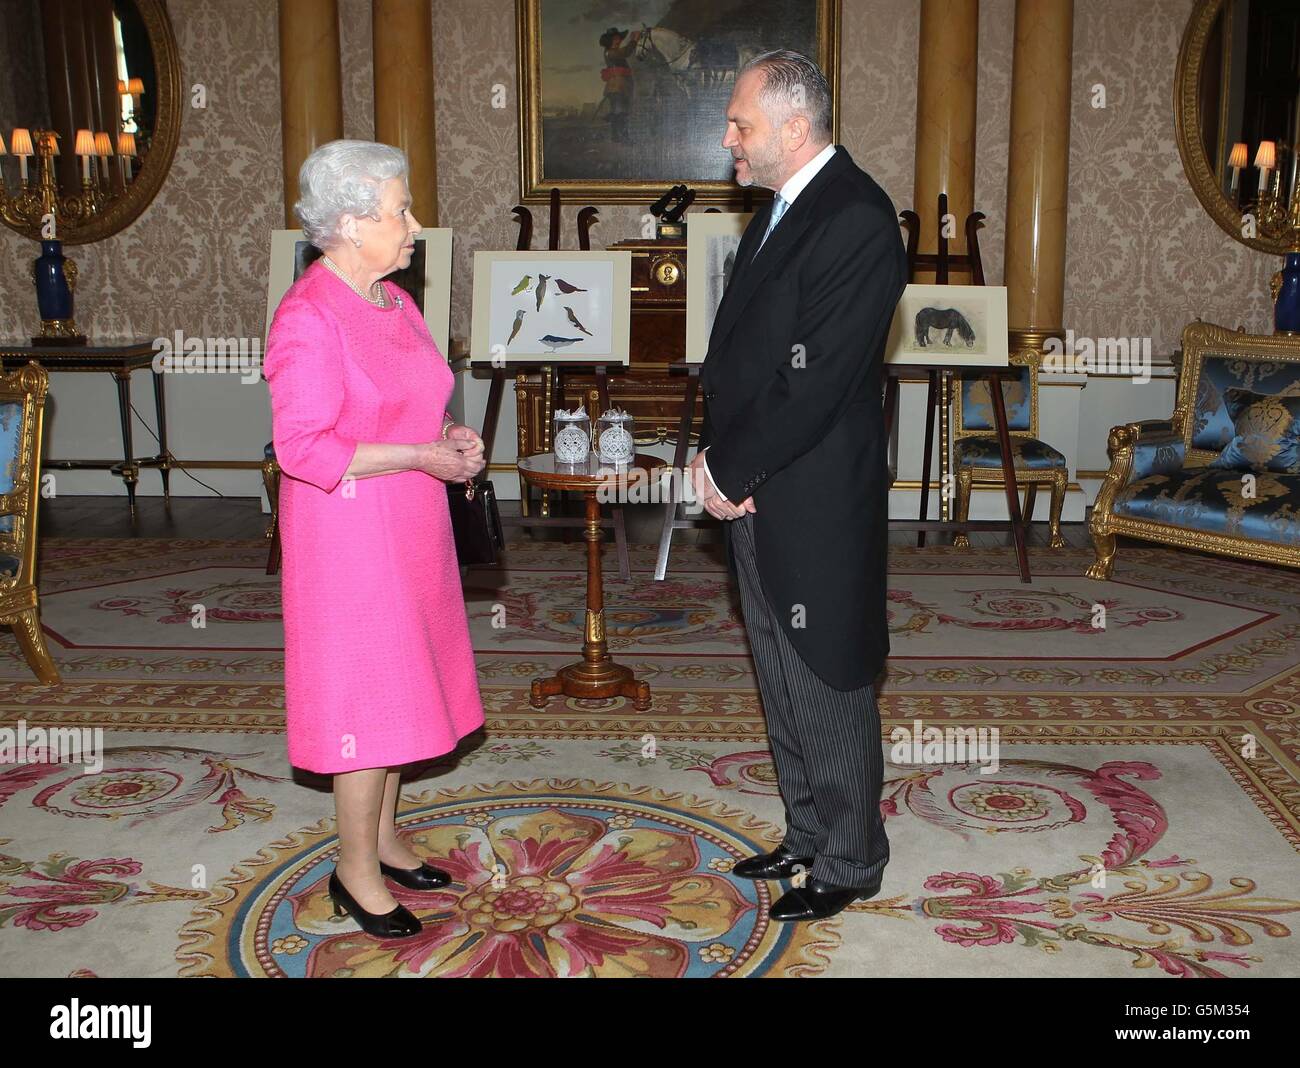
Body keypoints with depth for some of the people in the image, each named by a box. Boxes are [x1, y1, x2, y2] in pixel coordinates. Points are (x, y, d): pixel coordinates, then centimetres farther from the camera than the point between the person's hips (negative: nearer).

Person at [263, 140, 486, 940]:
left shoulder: (394, 303, 11)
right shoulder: (308, 319, -17)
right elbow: (303, 447, -22)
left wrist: (450, 436, 2)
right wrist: (422, 456, -20)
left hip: (409, 528, 9)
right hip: (349, 534, -9)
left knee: (400, 683, 15)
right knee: (365, 692, -1)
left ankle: (384, 837, 31)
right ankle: (357, 872, 15)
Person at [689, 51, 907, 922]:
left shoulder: (857, 221, -17)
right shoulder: (780, 210, 13)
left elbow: (813, 383, -22)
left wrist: (729, 470, -13)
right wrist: (715, 455, 2)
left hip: (817, 507, -9)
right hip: (757, 498, 9)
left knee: (828, 690, 4)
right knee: (781, 683, 19)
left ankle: (850, 864, 23)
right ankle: (808, 837, 36)